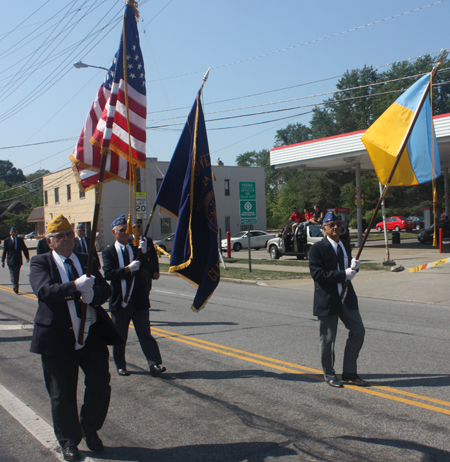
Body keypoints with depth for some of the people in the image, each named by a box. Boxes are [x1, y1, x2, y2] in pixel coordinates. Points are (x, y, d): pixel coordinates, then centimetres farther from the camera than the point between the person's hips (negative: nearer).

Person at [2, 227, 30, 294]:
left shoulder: (20, 240, 5)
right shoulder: (7, 240, 1)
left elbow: (24, 249, 7)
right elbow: (4, 251, 1)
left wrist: (27, 257, 0)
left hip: (18, 260, 2)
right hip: (10, 260, -2)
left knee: (17, 275, 7)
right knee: (12, 275, -7)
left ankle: (16, 288, 16)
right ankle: (15, 288, -10)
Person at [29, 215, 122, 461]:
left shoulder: (86, 261, 10)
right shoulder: (40, 263, -1)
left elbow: (105, 288, 2)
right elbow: (44, 291, -19)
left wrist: (93, 294, -22)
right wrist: (74, 286, -35)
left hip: (93, 337, 3)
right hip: (58, 340, -3)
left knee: (100, 387, 4)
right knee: (62, 395, 9)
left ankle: (90, 429, 31)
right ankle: (68, 441, 30)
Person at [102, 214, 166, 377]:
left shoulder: (136, 249, 7)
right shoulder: (108, 252, -1)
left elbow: (147, 267, -9)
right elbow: (108, 274, -16)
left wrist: (144, 253, -25)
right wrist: (128, 269, -26)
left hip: (139, 301, 2)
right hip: (120, 302, -1)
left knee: (145, 333, -1)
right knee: (119, 337, 11)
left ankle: (154, 364, -4)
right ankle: (120, 366, 26)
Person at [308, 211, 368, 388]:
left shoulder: (346, 246, 12)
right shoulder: (317, 248, -10)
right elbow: (318, 274, -19)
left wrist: (354, 267, -5)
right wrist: (343, 274, -21)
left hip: (347, 298, 6)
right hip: (327, 300, -6)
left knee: (358, 332, 6)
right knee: (328, 339, 5)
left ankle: (349, 372, 19)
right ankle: (329, 375, 22)